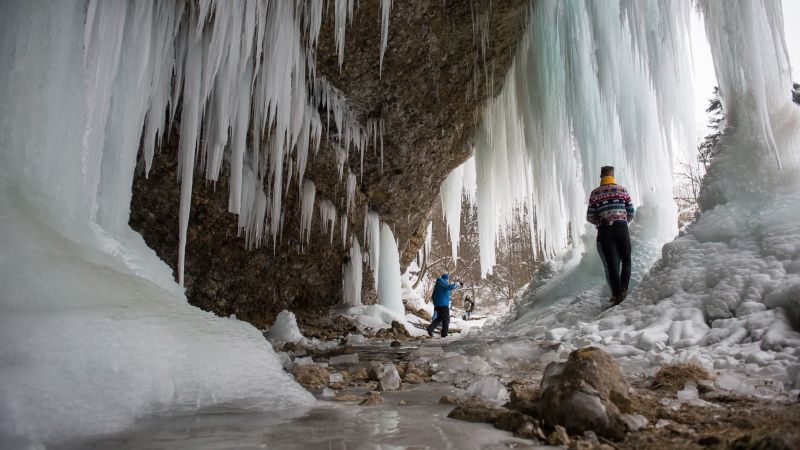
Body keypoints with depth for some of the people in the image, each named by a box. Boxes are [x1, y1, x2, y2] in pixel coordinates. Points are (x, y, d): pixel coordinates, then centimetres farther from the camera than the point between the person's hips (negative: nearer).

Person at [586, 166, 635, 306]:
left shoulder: (594, 193, 4)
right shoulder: (622, 190, 6)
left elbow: (590, 217, 2)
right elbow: (631, 212, 7)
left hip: (604, 231, 0)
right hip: (622, 229, 0)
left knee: (611, 264, 1)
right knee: (626, 260, 13)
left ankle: (617, 294, -5)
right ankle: (624, 288, -4)